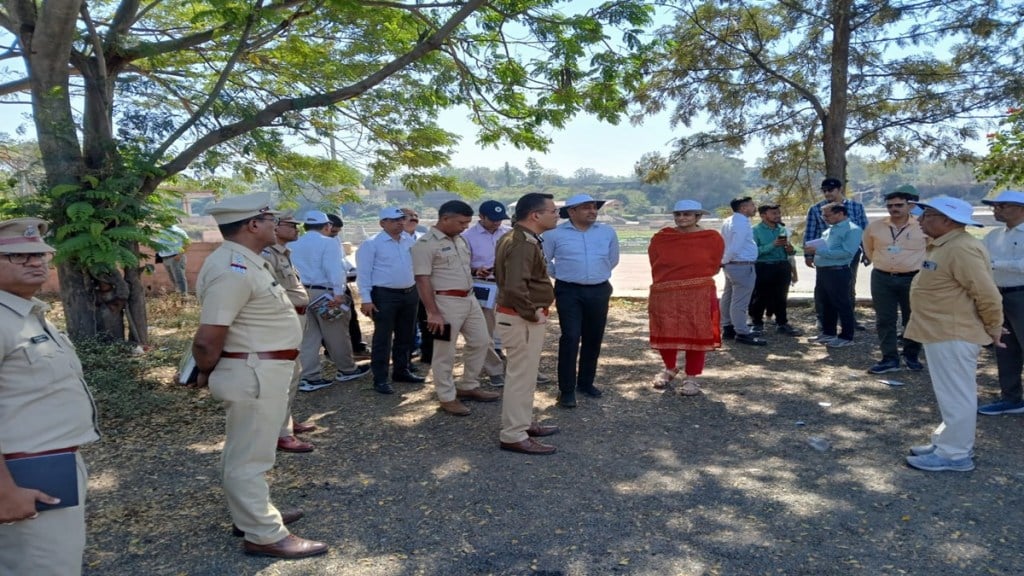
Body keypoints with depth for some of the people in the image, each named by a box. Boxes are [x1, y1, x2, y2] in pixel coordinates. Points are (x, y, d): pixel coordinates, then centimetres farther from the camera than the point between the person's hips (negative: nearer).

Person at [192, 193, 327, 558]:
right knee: (250, 456, 3)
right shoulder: (233, 269, -23)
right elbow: (207, 339, -24)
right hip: (254, 373, -11)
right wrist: (206, 373, -7)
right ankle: (264, 535, 16)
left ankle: (253, 514, 39)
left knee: (247, 452, 23)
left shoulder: (246, 262, 10)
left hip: (263, 370, 11)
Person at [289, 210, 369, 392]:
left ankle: (310, 377, 10)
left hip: (301, 292, 6)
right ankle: (346, 370, 23)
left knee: (308, 336, 9)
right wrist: (338, 293, -23)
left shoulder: (293, 244, 11)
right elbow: (333, 269, -19)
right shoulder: (328, 242, -9)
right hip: (325, 293, -6)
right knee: (337, 335, 9)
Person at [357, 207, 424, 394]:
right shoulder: (372, 244, -9)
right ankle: (380, 379, 6)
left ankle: (402, 371, 30)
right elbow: (364, 273, -11)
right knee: (382, 338, -1)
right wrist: (366, 299, -17)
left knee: (406, 336, 15)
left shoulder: (409, 241, 9)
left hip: (410, 294, 7)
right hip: (385, 295, -6)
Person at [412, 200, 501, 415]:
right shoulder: (425, 244, -14)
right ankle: (447, 398, 16)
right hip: (446, 302, -9)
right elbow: (422, 280, -17)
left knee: (481, 342, 15)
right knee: (445, 353, 2)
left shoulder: (460, 239, 12)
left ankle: (469, 387, 30)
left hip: (470, 299, 9)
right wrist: (433, 312, -20)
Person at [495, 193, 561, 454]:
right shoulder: (524, 245, -24)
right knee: (521, 376, -2)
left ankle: (524, 422, 34)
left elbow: (505, 276, 21)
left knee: (524, 374, 21)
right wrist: (532, 314, -21)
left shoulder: (516, 238, 10)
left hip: (519, 317, 11)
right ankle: (513, 436, 8)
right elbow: (515, 288, -35)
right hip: (521, 320, -11)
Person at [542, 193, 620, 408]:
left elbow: (613, 259, 19)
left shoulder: (608, 232, 4)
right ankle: (567, 390, -4)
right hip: (569, 292, -3)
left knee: (593, 339, 10)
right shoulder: (555, 234, -5)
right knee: (570, 338, -10)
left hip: (600, 291, 4)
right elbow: (543, 260, 7)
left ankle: (586, 382, 26)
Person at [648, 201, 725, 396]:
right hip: (664, 294, 2)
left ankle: (691, 378, 15)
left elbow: (713, 267, 5)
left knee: (696, 335, 1)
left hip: (699, 295, -1)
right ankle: (670, 368, 34)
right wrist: (666, 284, 5)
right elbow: (655, 267, 8)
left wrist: (694, 282, 8)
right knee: (665, 335, 9)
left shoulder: (712, 238, -1)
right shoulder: (660, 238, 2)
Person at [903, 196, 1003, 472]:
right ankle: (949, 443, 30)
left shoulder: (961, 249, -22)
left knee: (956, 395, -1)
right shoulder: (944, 246, 12)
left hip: (953, 335, -11)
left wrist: (993, 329, -11)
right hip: (942, 333, 11)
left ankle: (955, 454, 7)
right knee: (952, 395, 19)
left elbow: (987, 294, -23)